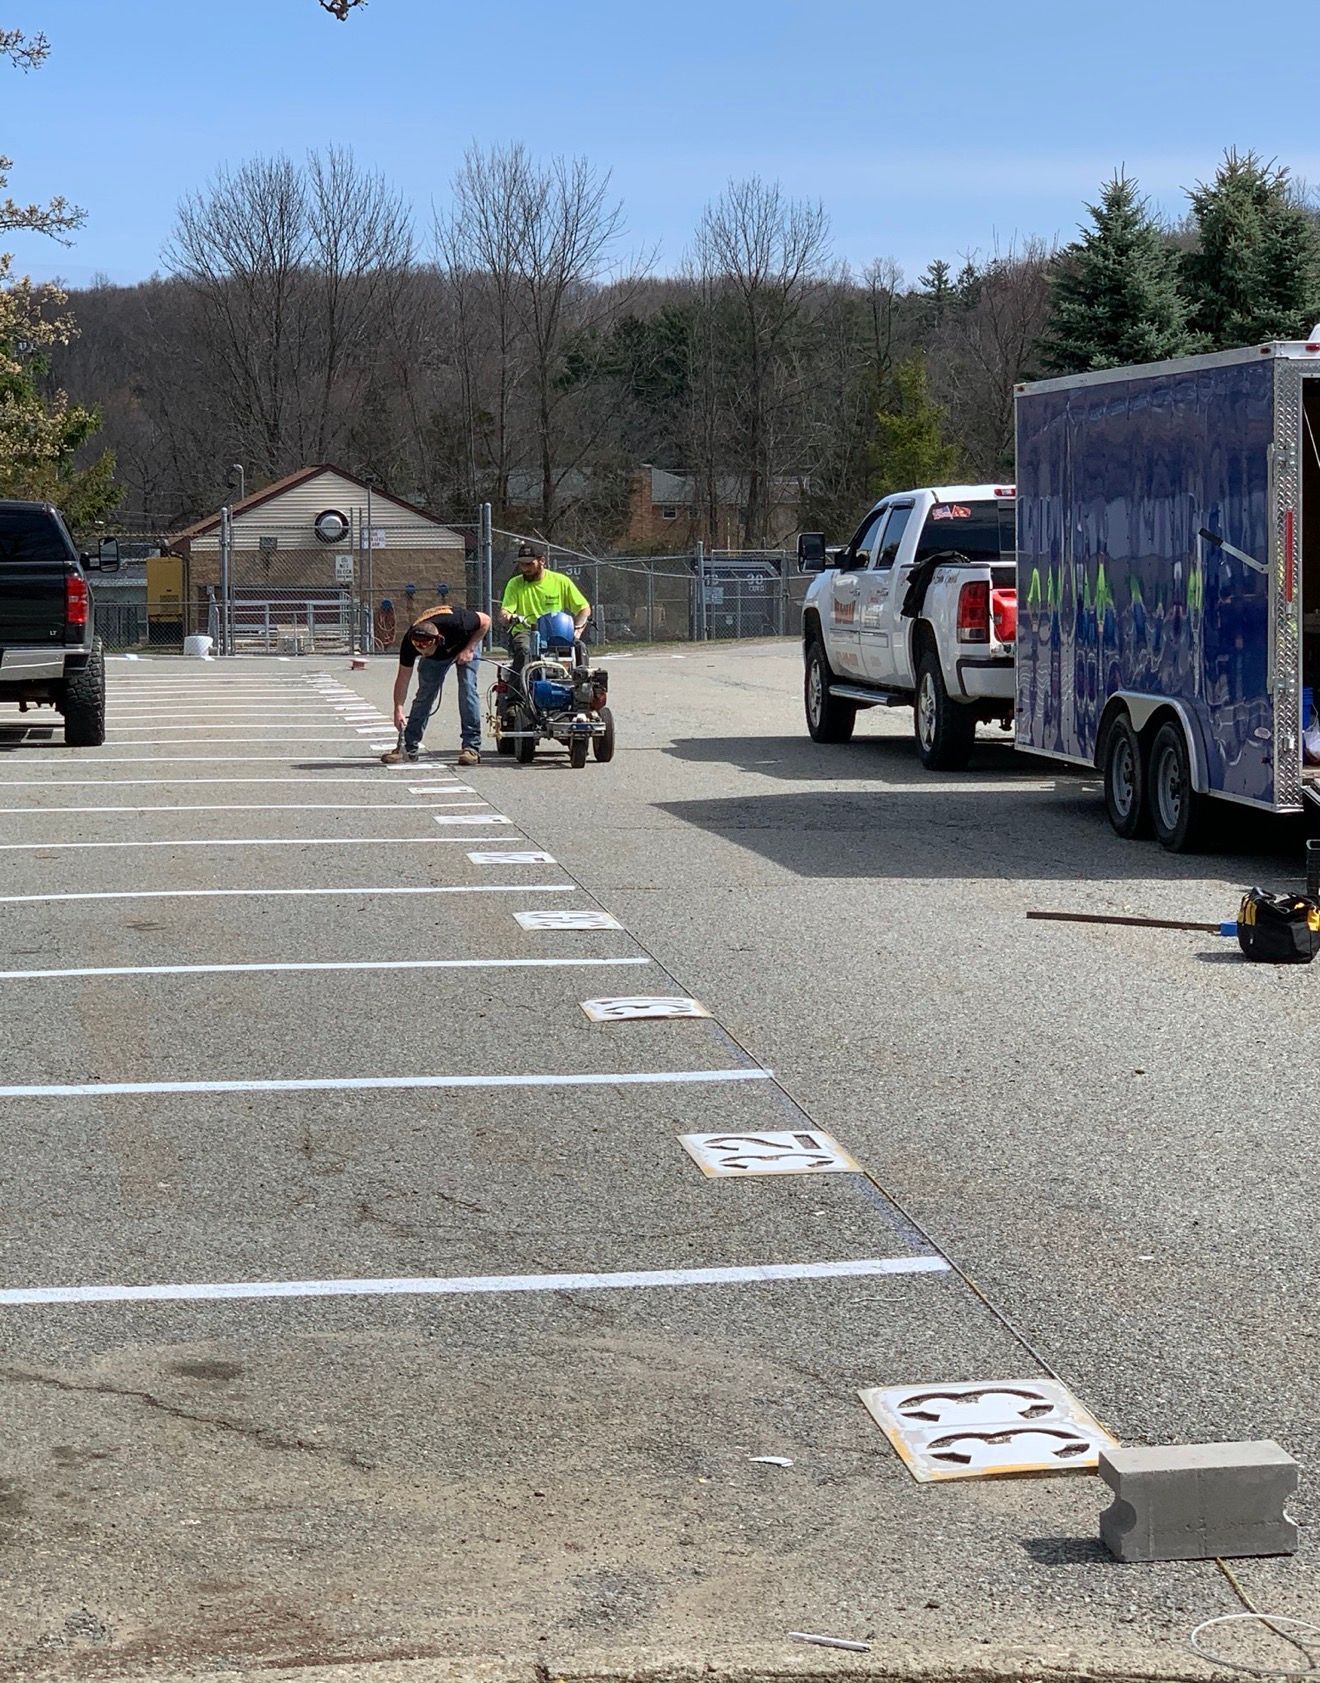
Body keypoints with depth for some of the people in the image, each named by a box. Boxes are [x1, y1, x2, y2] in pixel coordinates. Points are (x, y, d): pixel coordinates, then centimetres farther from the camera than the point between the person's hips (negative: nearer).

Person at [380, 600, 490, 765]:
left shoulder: (456, 623, -44)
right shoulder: (409, 642, -33)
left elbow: (485, 621, -24)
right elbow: (403, 677, -22)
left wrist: (469, 649, -27)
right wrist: (398, 709, -28)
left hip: (466, 644, -3)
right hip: (437, 656, 3)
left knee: (467, 690, -18)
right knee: (424, 694, -6)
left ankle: (472, 747, -15)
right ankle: (409, 747, 0)